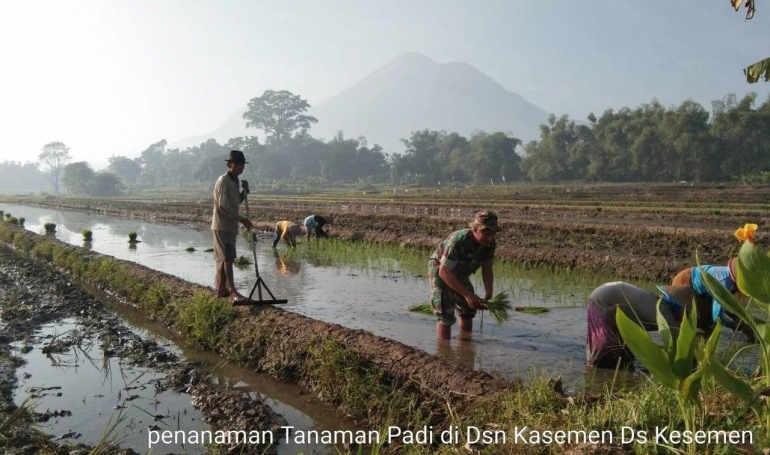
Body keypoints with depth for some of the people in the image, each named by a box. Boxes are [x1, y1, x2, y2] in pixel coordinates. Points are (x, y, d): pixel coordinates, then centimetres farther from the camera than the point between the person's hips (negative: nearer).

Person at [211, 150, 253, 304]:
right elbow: (223, 205, -23)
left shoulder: (234, 181, 14)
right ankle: (233, 292, -19)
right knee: (227, 258, -14)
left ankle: (221, 289, 21)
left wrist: (245, 190, 5)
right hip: (222, 225, -9)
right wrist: (241, 219, -24)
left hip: (230, 225, 9)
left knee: (223, 258, 13)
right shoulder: (223, 180, -15)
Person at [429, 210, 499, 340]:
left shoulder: (489, 243, -18)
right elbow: (444, 272, -36)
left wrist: (488, 294, -20)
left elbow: (487, 270, -5)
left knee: (468, 310, 13)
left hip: (460, 274, 7)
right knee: (446, 315, -15)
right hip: (440, 271, -7)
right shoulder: (458, 241, -38)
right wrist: (467, 294, -39)